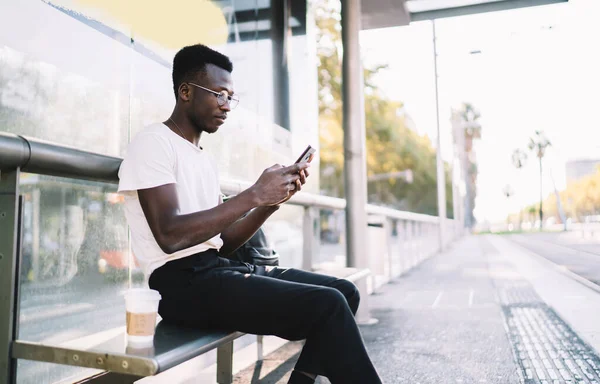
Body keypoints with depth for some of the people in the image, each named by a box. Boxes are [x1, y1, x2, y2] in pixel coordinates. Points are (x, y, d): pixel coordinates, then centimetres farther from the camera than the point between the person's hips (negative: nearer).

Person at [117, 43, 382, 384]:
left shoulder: (206, 159, 19)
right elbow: (170, 236, -20)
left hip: (220, 267, 8)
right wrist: (254, 195, -19)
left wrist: (272, 200, 1)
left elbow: (223, 242, 15)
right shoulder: (153, 143, -6)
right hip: (184, 281, -8)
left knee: (343, 291, 0)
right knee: (327, 305, -21)